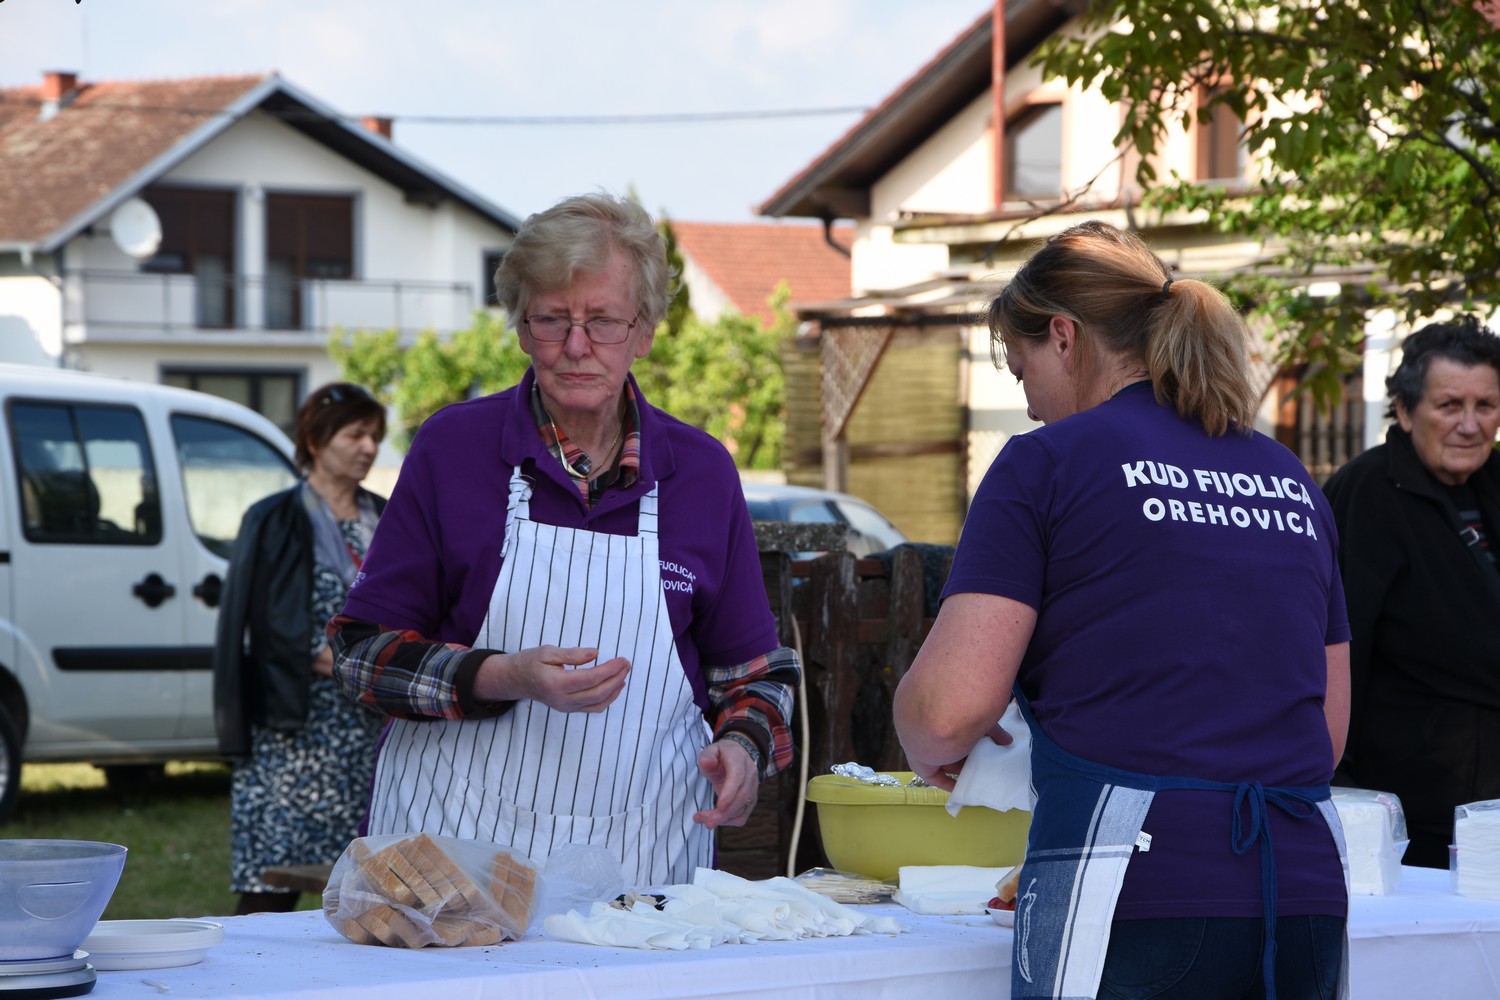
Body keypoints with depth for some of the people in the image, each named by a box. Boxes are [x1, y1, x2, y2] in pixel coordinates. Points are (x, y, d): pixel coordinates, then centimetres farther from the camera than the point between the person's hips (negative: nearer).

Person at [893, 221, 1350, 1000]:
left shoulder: (1050, 461, 0)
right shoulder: (1289, 478, 18)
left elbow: (951, 704, -9)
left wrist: (933, 752, 12)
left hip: (1138, 909, -6)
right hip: (1309, 905, 6)